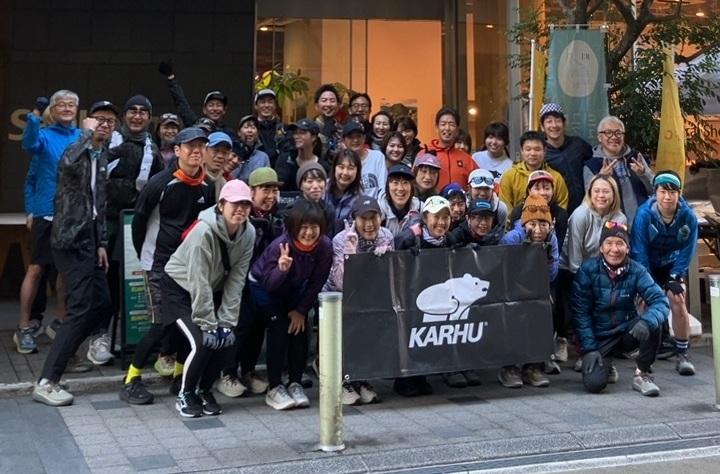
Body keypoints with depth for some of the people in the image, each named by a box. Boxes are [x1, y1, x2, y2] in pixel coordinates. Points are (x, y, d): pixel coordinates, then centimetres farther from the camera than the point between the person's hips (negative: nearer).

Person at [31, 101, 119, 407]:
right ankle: (46, 382, -13)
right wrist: (88, 134, -24)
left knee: (102, 303, 10)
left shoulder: (102, 156, 15)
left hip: (89, 238, 9)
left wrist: (101, 242, 14)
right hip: (71, 239, -9)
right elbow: (68, 164, -37)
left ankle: (65, 351, 25)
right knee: (81, 308, -14)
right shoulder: (77, 151, -10)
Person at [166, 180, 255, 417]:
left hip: (213, 289, 6)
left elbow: (236, 279, -13)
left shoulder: (248, 233, -14)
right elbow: (199, 282, -30)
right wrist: (208, 325, -28)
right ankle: (185, 395, 3)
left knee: (227, 339, -10)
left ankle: (204, 390, 13)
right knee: (203, 342, -21)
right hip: (180, 288, -6)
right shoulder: (204, 231, -31)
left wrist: (226, 321, -18)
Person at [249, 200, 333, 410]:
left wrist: (301, 310, -12)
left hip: (295, 288, 4)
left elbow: (316, 283, -13)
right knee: (279, 328, -17)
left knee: (299, 327, -10)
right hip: (264, 285, -4)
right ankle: (274, 387, -10)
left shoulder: (325, 246, -25)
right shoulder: (280, 246, -35)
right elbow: (269, 285, -30)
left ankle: (295, 383, 4)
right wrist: (281, 269, -50)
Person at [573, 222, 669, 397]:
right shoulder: (588, 270, -12)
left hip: (627, 331, 2)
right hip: (599, 336, -1)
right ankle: (606, 365, 14)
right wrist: (588, 348, -17)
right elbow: (581, 312, -11)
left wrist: (646, 322, -41)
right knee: (593, 383, -24)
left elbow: (660, 301, -20)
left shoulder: (636, 271, -9)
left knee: (652, 323, -29)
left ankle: (643, 375, -7)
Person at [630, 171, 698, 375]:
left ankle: (682, 354, -3)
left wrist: (675, 278, -13)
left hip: (672, 266, 1)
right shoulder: (644, 214, -24)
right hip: (648, 266, -1)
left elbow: (687, 251, -8)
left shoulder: (688, 216, -18)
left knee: (677, 300, -14)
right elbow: (639, 251, -20)